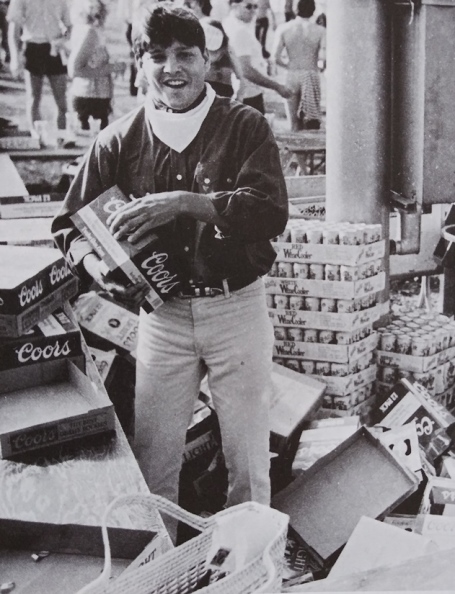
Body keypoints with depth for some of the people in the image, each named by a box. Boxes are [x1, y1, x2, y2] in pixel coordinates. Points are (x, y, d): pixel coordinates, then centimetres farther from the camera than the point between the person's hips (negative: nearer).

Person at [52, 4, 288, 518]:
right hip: (163, 312, 2)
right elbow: (70, 224, 6)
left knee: (248, 457, 10)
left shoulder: (245, 127, -3)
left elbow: (270, 212, -18)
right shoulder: (119, 140, 2)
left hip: (237, 306, -1)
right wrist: (94, 264, -16)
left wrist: (182, 202, -28)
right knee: (151, 458, 8)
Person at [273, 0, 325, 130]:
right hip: (312, 76, -1)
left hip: (292, 76, 1)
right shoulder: (320, 31, -3)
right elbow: (323, 56, -12)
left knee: (295, 123, 9)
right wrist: (322, 66, 10)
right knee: (312, 117, 2)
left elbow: (276, 57, -5)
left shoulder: (283, 29, -2)